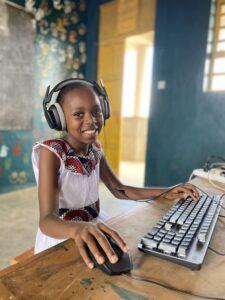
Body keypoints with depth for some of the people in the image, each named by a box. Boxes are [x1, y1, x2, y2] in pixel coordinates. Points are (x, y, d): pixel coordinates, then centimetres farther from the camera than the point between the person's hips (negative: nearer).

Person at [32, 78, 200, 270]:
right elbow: (46, 219, -29)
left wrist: (166, 192, -6)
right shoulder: (51, 152, -21)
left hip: (95, 230, 6)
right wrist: (77, 229, -52)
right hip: (61, 238, -5)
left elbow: (119, 190, 5)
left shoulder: (95, 148, -2)